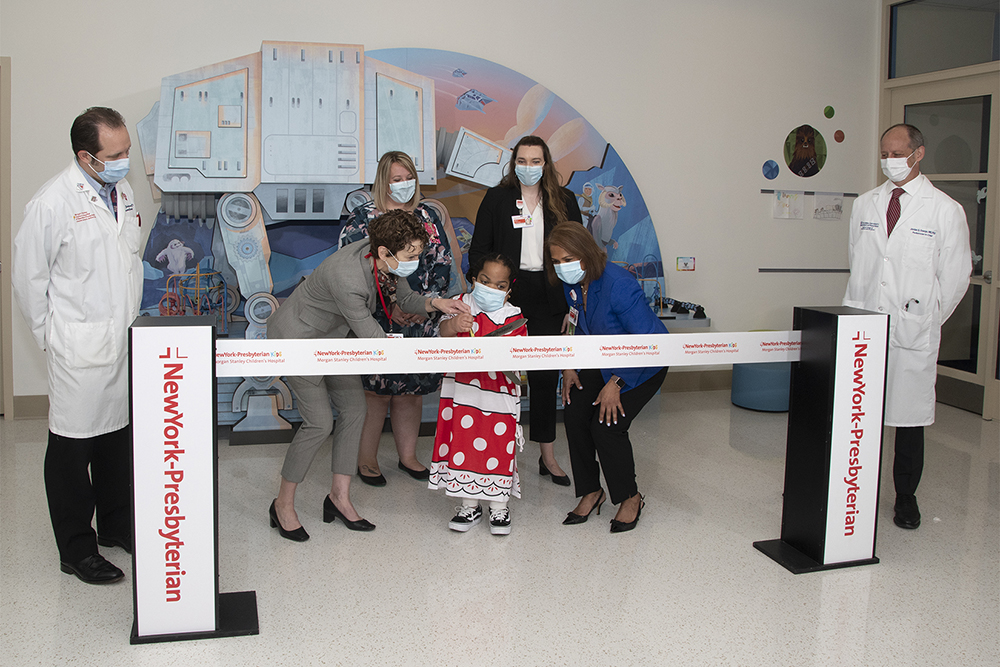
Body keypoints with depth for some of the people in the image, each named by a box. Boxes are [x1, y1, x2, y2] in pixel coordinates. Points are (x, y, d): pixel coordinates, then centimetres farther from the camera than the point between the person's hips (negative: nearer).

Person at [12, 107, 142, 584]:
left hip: (125, 342, 7)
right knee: (73, 447, 4)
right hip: (80, 348, -7)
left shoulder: (122, 192, 9)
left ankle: (117, 526, 34)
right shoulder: (51, 204, -14)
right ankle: (76, 551, 16)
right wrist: (52, 338, -2)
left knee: (119, 437, 17)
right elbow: (29, 279, -8)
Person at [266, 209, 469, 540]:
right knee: (319, 422, -11)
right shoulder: (347, 277, -39)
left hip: (332, 337, 8)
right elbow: (371, 337, -33)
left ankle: (339, 497, 16)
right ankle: (283, 505, 8)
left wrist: (433, 303, -18)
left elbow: (405, 298, 3)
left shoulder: (387, 261, -16)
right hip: (297, 337, -8)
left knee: (354, 410, 4)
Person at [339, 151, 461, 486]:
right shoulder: (363, 218, -1)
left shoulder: (428, 215, 10)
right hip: (377, 320, -4)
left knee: (411, 390, 10)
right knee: (376, 391, -2)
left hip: (421, 319, 4)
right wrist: (389, 306, -15)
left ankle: (408, 455, 24)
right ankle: (366, 459, 12)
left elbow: (443, 263, 9)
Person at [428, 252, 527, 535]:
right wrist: (454, 324, -38)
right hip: (463, 393, 0)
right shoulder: (462, 304, 1)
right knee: (463, 445, 7)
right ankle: (470, 505, 24)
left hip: (500, 394, 0)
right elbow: (444, 330, -16)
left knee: (499, 448, 4)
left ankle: (499, 507, 21)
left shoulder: (514, 317, 3)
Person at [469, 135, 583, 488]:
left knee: (545, 374, 7)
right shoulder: (496, 198, 5)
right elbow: (478, 249, 4)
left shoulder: (564, 201, 9)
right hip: (507, 294, -1)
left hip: (548, 297, 2)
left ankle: (547, 455, 17)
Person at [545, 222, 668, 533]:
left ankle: (630, 498, 5)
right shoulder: (571, 285, -6)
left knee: (606, 425, -19)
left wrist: (617, 383, -26)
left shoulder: (618, 284, -31)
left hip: (643, 365, -7)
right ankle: (591, 491, 6)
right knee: (574, 413, -13)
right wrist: (570, 368, -2)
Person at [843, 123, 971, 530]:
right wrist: (858, 312, 9)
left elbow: (956, 275, 3)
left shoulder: (945, 210, 0)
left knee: (910, 416, 4)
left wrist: (925, 320, 2)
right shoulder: (864, 205, 11)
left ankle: (906, 498, 17)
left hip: (913, 333, -3)